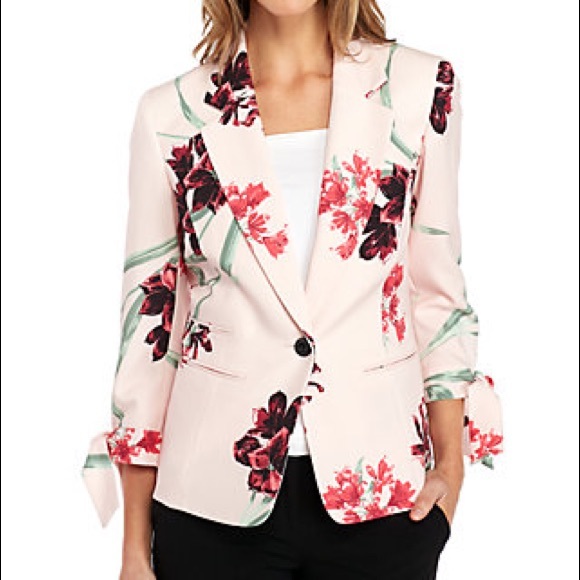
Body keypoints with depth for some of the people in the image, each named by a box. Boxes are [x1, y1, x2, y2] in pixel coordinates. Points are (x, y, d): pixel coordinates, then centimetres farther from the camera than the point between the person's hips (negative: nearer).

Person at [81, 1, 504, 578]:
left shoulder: (420, 87, 0)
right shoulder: (171, 113, -1)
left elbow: (437, 289, 6)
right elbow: (149, 318, 2)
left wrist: (451, 462, -1)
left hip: (380, 485, 1)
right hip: (217, 495, 0)